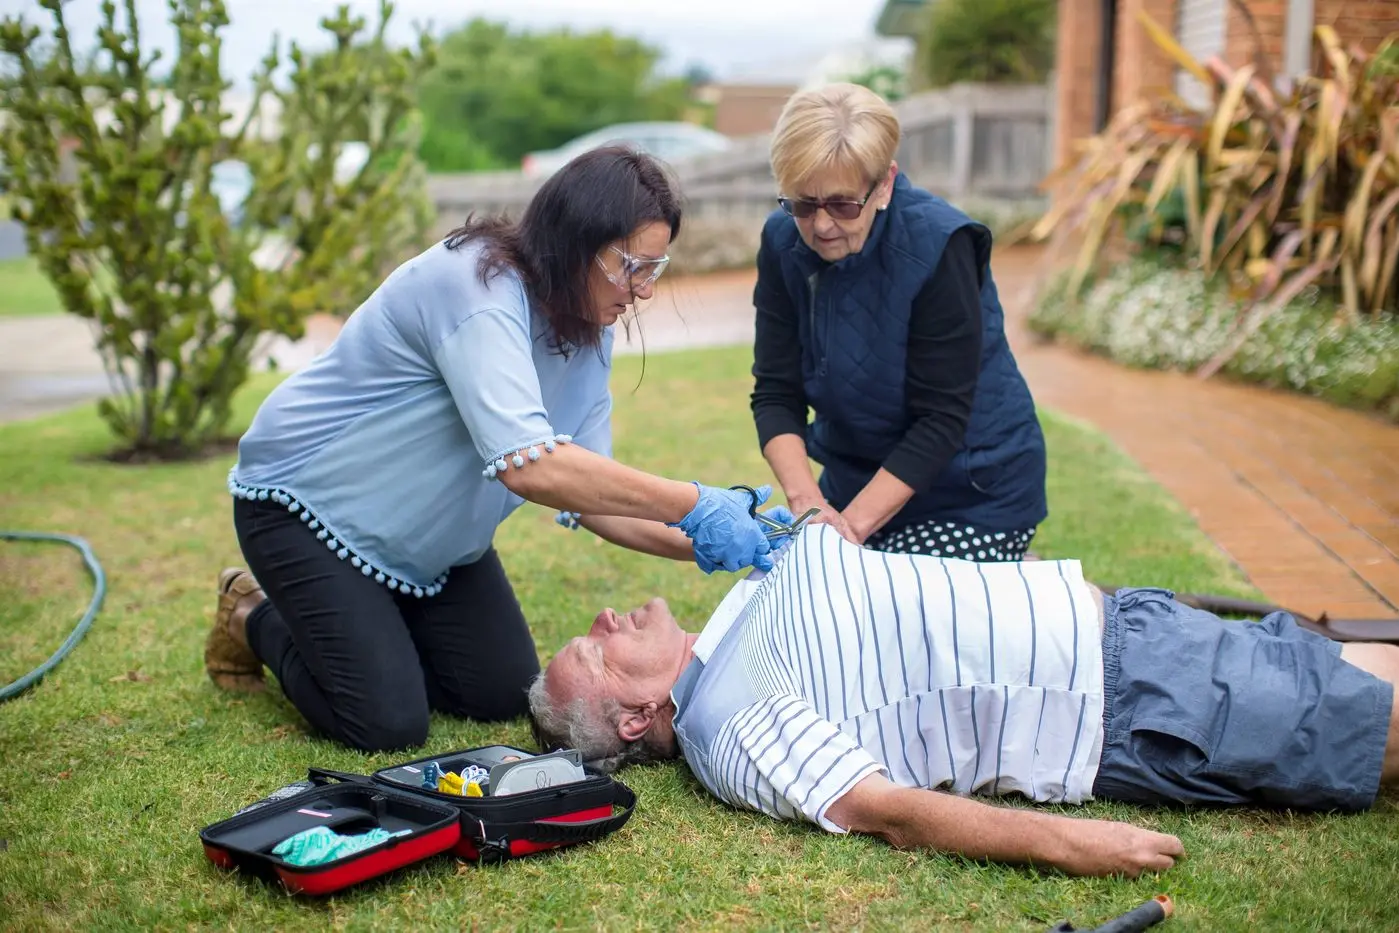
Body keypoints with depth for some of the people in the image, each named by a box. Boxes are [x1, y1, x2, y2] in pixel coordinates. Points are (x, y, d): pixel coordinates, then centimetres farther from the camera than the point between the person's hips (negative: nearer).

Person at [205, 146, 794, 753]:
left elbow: (586, 491, -6)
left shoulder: (588, 331, -4)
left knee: (506, 695, 4)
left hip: (427, 532, 8)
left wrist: (702, 547, -20)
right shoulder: (479, 288, -31)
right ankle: (257, 617, 14)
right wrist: (691, 505, -41)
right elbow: (528, 465, -44)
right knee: (387, 724, -13)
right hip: (308, 499, -8)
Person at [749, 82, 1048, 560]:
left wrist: (853, 523, -29)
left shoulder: (938, 245, -23)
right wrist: (805, 499, -26)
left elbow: (942, 420, -22)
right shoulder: (783, 242, -7)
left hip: (974, 494, -6)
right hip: (857, 479, 6)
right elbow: (775, 393, -9)